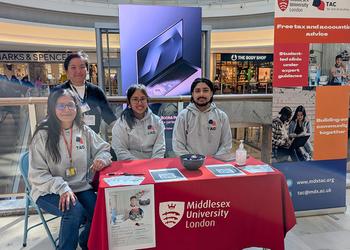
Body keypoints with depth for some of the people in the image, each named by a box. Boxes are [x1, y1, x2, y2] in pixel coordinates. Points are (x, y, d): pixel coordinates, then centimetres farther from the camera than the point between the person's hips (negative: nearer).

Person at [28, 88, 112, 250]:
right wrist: (61, 188, -25)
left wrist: (102, 158, -12)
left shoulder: (84, 131, 3)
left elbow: (104, 149, 13)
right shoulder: (42, 135, -9)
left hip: (81, 187, 4)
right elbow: (36, 175, -11)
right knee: (74, 210, -31)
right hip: (49, 192, -3)